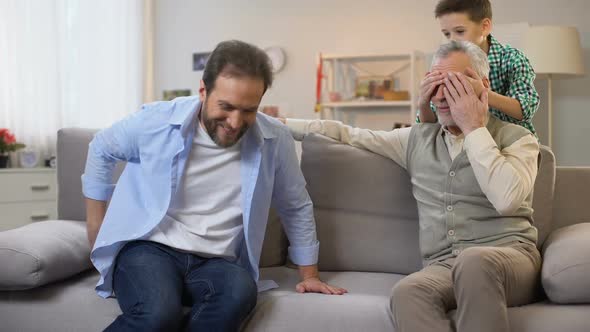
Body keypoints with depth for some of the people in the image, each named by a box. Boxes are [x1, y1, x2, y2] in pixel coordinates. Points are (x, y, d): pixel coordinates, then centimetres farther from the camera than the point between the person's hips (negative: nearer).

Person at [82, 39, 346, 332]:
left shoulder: (275, 141, -3)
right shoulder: (156, 122, -7)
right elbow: (101, 150, 14)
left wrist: (309, 274, 20)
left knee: (240, 292, -34)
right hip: (149, 247, -2)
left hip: (217, 262, 2)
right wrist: (96, 225, 14)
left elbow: (296, 207, 14)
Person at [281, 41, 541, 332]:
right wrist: (277, 123, 19)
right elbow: (346, 133, 23)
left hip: (509, 255, -2)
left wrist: (474, 129, -7)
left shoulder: (516, 138, 6)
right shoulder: (417, 139, 18)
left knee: (474, 262, -40)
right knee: (406, 292, -35)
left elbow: (507, 198, -14)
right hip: (443, 265, 2)